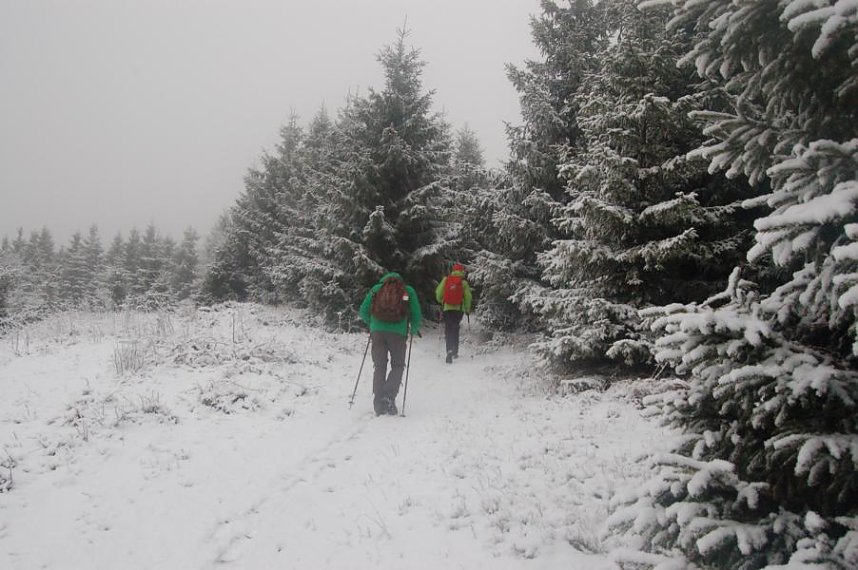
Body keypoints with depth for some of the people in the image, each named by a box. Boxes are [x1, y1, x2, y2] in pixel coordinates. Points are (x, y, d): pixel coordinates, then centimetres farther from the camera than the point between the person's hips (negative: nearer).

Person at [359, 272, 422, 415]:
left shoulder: (376, 288, 16)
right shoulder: (408, 291, 13)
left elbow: (363, 311, 12)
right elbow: (417, 314, 7)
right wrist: (414, 330, 24)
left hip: (377, 332, 2)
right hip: (398, 333, -2)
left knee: (379, 367, 10)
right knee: (397, 366, 11)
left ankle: (379, 405, 8)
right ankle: (389, 397, -8)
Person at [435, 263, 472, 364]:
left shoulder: (446, 280, 2)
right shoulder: (463, 282, -1)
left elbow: (438, 293, 1)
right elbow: (468, 297, -2)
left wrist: (442, 302, 21)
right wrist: (468, 310, 12)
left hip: (447, 308, 0)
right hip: (459, 309, 0)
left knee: (448, 330, 0)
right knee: (455, 330, 17)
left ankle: (449, 350, -18)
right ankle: (455, 351, 19)